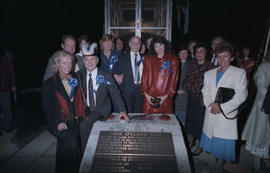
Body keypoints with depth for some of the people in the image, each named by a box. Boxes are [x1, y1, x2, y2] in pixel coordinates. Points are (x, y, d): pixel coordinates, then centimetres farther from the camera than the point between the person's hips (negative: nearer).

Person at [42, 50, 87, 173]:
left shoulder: (76, 80, 12)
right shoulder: (49, 84, 4)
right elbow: (47, 107, -2)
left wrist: (81, 116, 3)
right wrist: (57, 122, -14)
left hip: (76, 122, 3)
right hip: (62, 125, -2)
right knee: (72, 147, -18)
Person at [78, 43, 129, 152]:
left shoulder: (106, 77, -7)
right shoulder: (80, 75, 1)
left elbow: (115, 94, -7)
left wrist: (122, 111, -18)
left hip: (101, 110, -3)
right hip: (85, 109, 4)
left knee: (84, 125, -25)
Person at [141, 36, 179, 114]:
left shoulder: (173, 60, 6)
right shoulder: (148, 59, 11)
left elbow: (174, 80, 2)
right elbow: (144, 77, 8)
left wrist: (167, 95, -7)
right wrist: (146, 94, -3)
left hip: (165, 99, -1)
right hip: (150, 98, 1)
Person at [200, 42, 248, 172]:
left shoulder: (239, 73, -1)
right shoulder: (209, 73, 13)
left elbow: (240, 95, -9)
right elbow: (205, 92, 8)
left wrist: (221, 108, -14)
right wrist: (211, 104, -11)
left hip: (227, 117, -4)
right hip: (211, 115, 4)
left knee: (222, 146, 4)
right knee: (212, 146, 14)